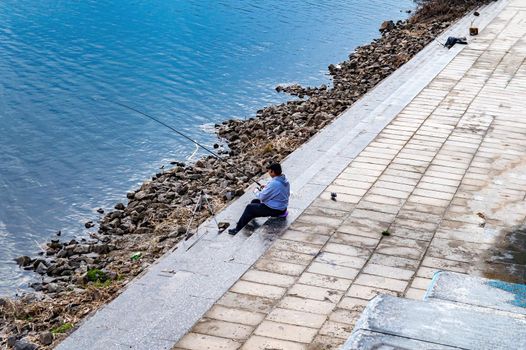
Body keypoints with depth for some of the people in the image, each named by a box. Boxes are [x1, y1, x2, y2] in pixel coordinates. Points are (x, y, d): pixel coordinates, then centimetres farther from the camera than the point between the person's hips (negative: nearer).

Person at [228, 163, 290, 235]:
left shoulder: (274, 183, -29)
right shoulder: (285, 180, -1)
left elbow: (262, 196, -20)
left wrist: (257, 193, 1)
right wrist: (266, 188, 7)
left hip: (275, 210, -9)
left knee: (250, 207, 3)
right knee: (254, 202, 21)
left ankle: (238, 229, 12)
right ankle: (243, 221, 32)